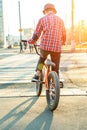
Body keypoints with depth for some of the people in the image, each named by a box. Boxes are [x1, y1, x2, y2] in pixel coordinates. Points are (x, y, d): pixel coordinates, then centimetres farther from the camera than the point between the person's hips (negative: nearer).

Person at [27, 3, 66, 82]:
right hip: (57, 47, 1)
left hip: (45, 46, -1)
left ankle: (37, 75, 15)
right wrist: (62, 42, 38)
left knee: (42, 58, 29)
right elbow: (64, 35, 18)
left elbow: (37, 34, 4)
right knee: (55, 69, 11)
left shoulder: (42, 19, 5)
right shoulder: (60, 20, 13)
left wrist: (32, 41, 23)